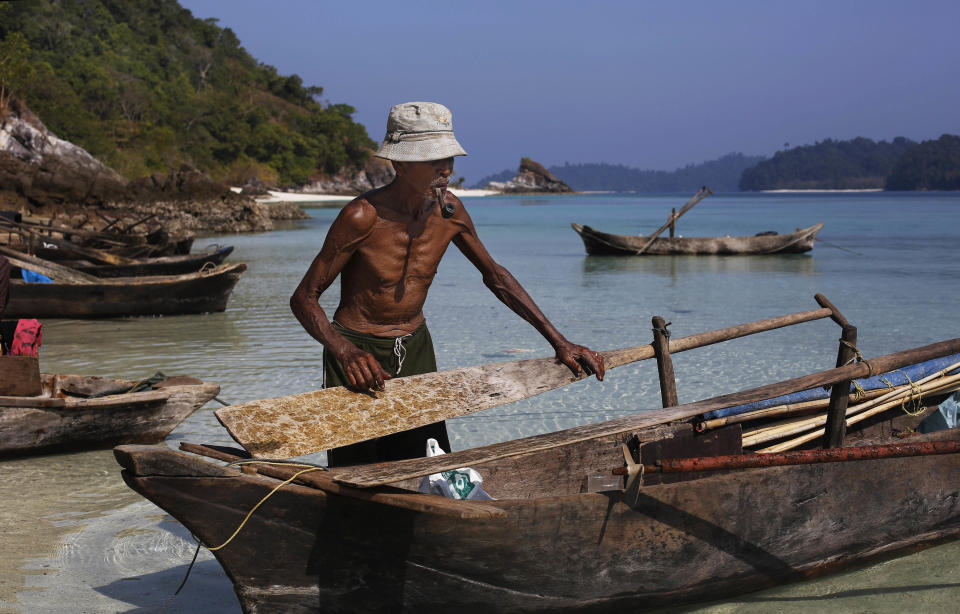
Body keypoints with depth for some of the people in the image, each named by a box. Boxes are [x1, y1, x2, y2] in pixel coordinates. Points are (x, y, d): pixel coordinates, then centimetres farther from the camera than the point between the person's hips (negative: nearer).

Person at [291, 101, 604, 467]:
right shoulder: (363, 217, -23)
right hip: (358, 353, -5)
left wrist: (558, 342, 7)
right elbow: (304, 298, -19)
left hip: (416, 350, 5)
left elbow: (495, 277, 10)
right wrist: (346, 353, -38)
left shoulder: (448, 211, -5)